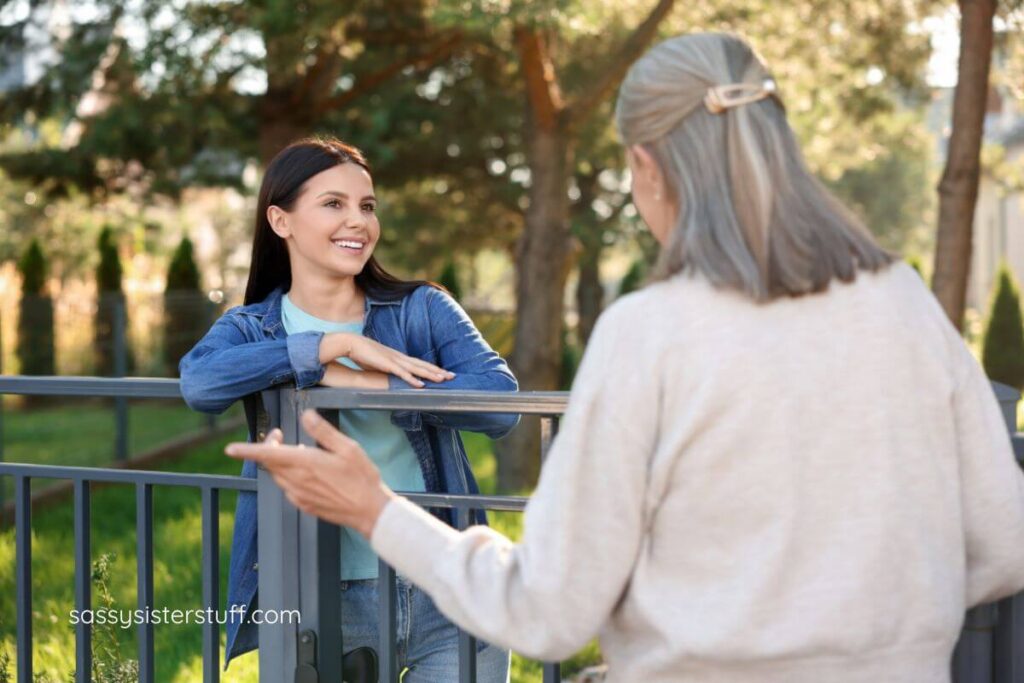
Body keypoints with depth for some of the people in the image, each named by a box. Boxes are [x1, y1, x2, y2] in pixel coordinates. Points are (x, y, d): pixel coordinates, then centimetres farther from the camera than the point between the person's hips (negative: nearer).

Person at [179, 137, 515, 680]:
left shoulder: (422, 310, 1)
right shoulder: (250, 327, 4)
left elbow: (500, 400, -15)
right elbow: (200, 382, -19)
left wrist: (362, 383, -19)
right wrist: (333, 345, -21)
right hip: (324, 603, 1)